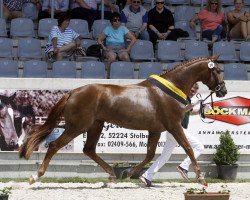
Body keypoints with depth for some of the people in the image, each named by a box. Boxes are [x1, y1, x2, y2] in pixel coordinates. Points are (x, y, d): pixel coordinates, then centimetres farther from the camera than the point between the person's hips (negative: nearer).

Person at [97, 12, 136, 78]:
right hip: (110, 49, -1)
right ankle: (108, 76, -30)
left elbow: (133, 39, 4)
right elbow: (99, 40, 7)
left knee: (126, 57, -34)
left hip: (121, 49, 1)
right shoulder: (108, 29, 4)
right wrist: (104, 47, -7)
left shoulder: (123, 29, 5)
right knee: (112, 57, -38)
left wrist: (128, 48, -5)